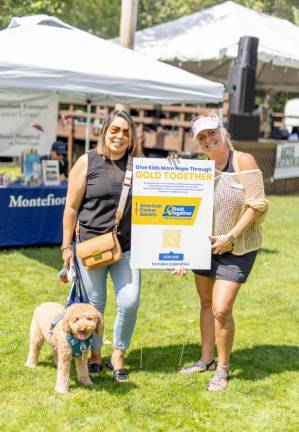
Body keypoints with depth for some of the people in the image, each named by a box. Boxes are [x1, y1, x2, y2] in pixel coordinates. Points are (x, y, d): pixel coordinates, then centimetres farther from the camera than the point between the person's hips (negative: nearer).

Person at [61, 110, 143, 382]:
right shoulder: (87, 162, -3)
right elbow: (72, 207, -2)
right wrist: (66, 246, -2)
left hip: (127, 247, 2)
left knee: (130, 302, -5)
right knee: (94, 305, 7)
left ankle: (118, 357, 17)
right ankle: (95, 354, 30)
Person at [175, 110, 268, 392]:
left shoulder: (243, 161, -12)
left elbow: (257, 205, -15)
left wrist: (231, 237, -19)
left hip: (236, 249, -5)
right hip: (204, 246, 6)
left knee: (221, 308, -10)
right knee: (206, 303, 14)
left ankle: (222, 369, 8)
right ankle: (206, 360, 30)